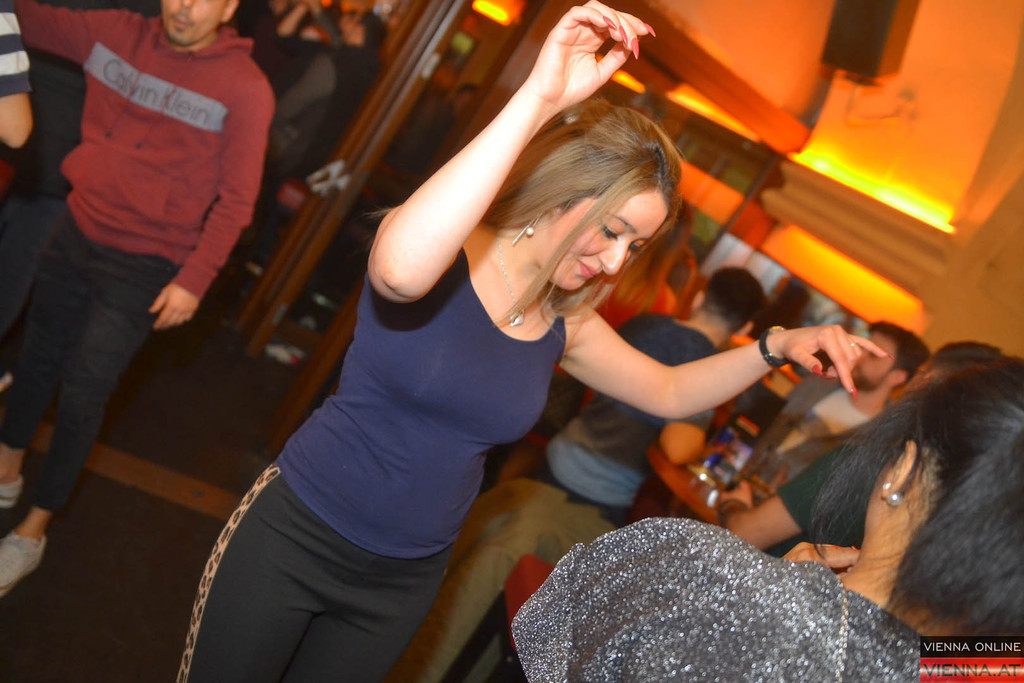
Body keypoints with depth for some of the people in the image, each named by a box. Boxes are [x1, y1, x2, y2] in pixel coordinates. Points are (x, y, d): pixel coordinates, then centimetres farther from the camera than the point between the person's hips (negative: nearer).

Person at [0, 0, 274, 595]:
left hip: (143, 270, -5)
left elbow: (235, 200, -12)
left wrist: (194, 280, -15)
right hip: (77, 233, 5)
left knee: (81, 397, -1)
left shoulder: (246, 88, -14)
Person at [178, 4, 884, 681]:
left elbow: (669, 393, 11)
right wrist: (540, 98, -46)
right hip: (294, 535, -4)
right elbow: (400, 267, -46)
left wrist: (777, 345, -5)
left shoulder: (565, 324, -2)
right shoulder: (447, 263, -20)